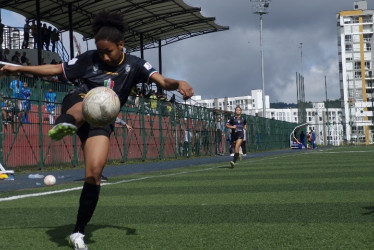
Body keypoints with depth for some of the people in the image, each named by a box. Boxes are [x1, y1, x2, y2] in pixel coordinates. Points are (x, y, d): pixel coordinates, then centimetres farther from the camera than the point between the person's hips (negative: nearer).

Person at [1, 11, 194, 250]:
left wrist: (178, 83, -39)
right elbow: (56, 69, 10)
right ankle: (65, 123, -75)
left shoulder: (134, 65, 0)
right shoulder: (90, 58, 1)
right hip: (76, 104, 0)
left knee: (94, 174, -14)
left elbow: (162, 80, -15)